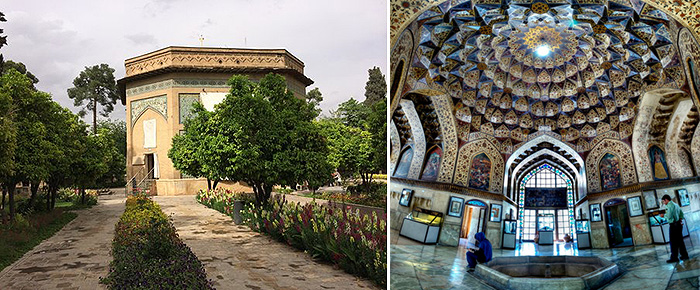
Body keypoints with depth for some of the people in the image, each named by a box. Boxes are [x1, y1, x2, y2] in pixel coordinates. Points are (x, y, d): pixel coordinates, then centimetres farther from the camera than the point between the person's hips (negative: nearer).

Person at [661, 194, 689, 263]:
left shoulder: (669, 206, -15)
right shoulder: (676, 205, 15)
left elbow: (669, 216, -21)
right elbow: (681, 214, 22)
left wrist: (664, 215, -3)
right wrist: (680, 219, 11)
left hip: (673, 225, -9)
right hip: (679, 224, 9)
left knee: (673, 242, -4)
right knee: (680, 240, 15)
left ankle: (674, 258, -1)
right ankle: (684, 255, 19)